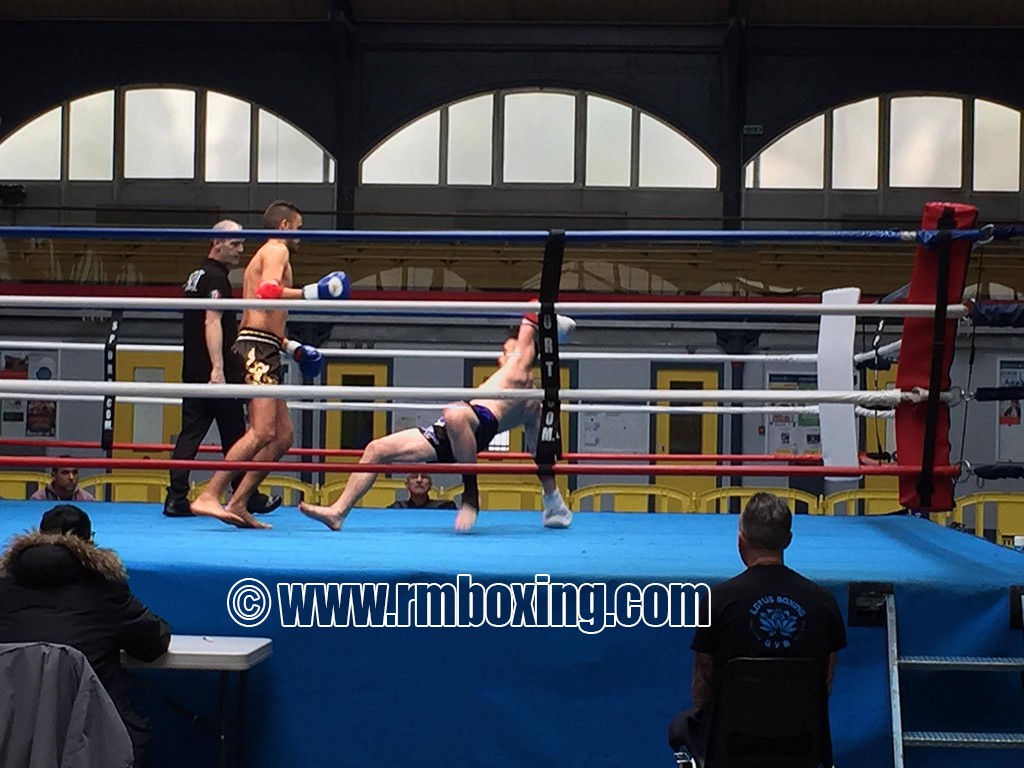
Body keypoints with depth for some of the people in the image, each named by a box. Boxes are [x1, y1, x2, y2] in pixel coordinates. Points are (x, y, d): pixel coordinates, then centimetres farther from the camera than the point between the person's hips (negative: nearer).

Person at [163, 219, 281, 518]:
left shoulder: (196, 276, 19)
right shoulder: (216, 278, -11)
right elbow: (212, 322, -21)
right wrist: (218, 368, -27)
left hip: (193, 370, 9)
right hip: (215, 372, -9)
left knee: (190, 434, 4)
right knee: (234, 437, 2)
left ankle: (176, 498, -2)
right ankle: (246, 498, 12)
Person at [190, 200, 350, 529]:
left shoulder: (263, 256, 30)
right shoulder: (277, 250, -1)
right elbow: (268, 290, -22)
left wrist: (291, 346, 29)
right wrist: (311, 292, -22)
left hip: (260, 350, 11)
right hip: (259, 348, -11)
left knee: (283, 435, 9)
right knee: (262, 432, -21)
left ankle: (238, 504, 7)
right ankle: (208, 497, -26)